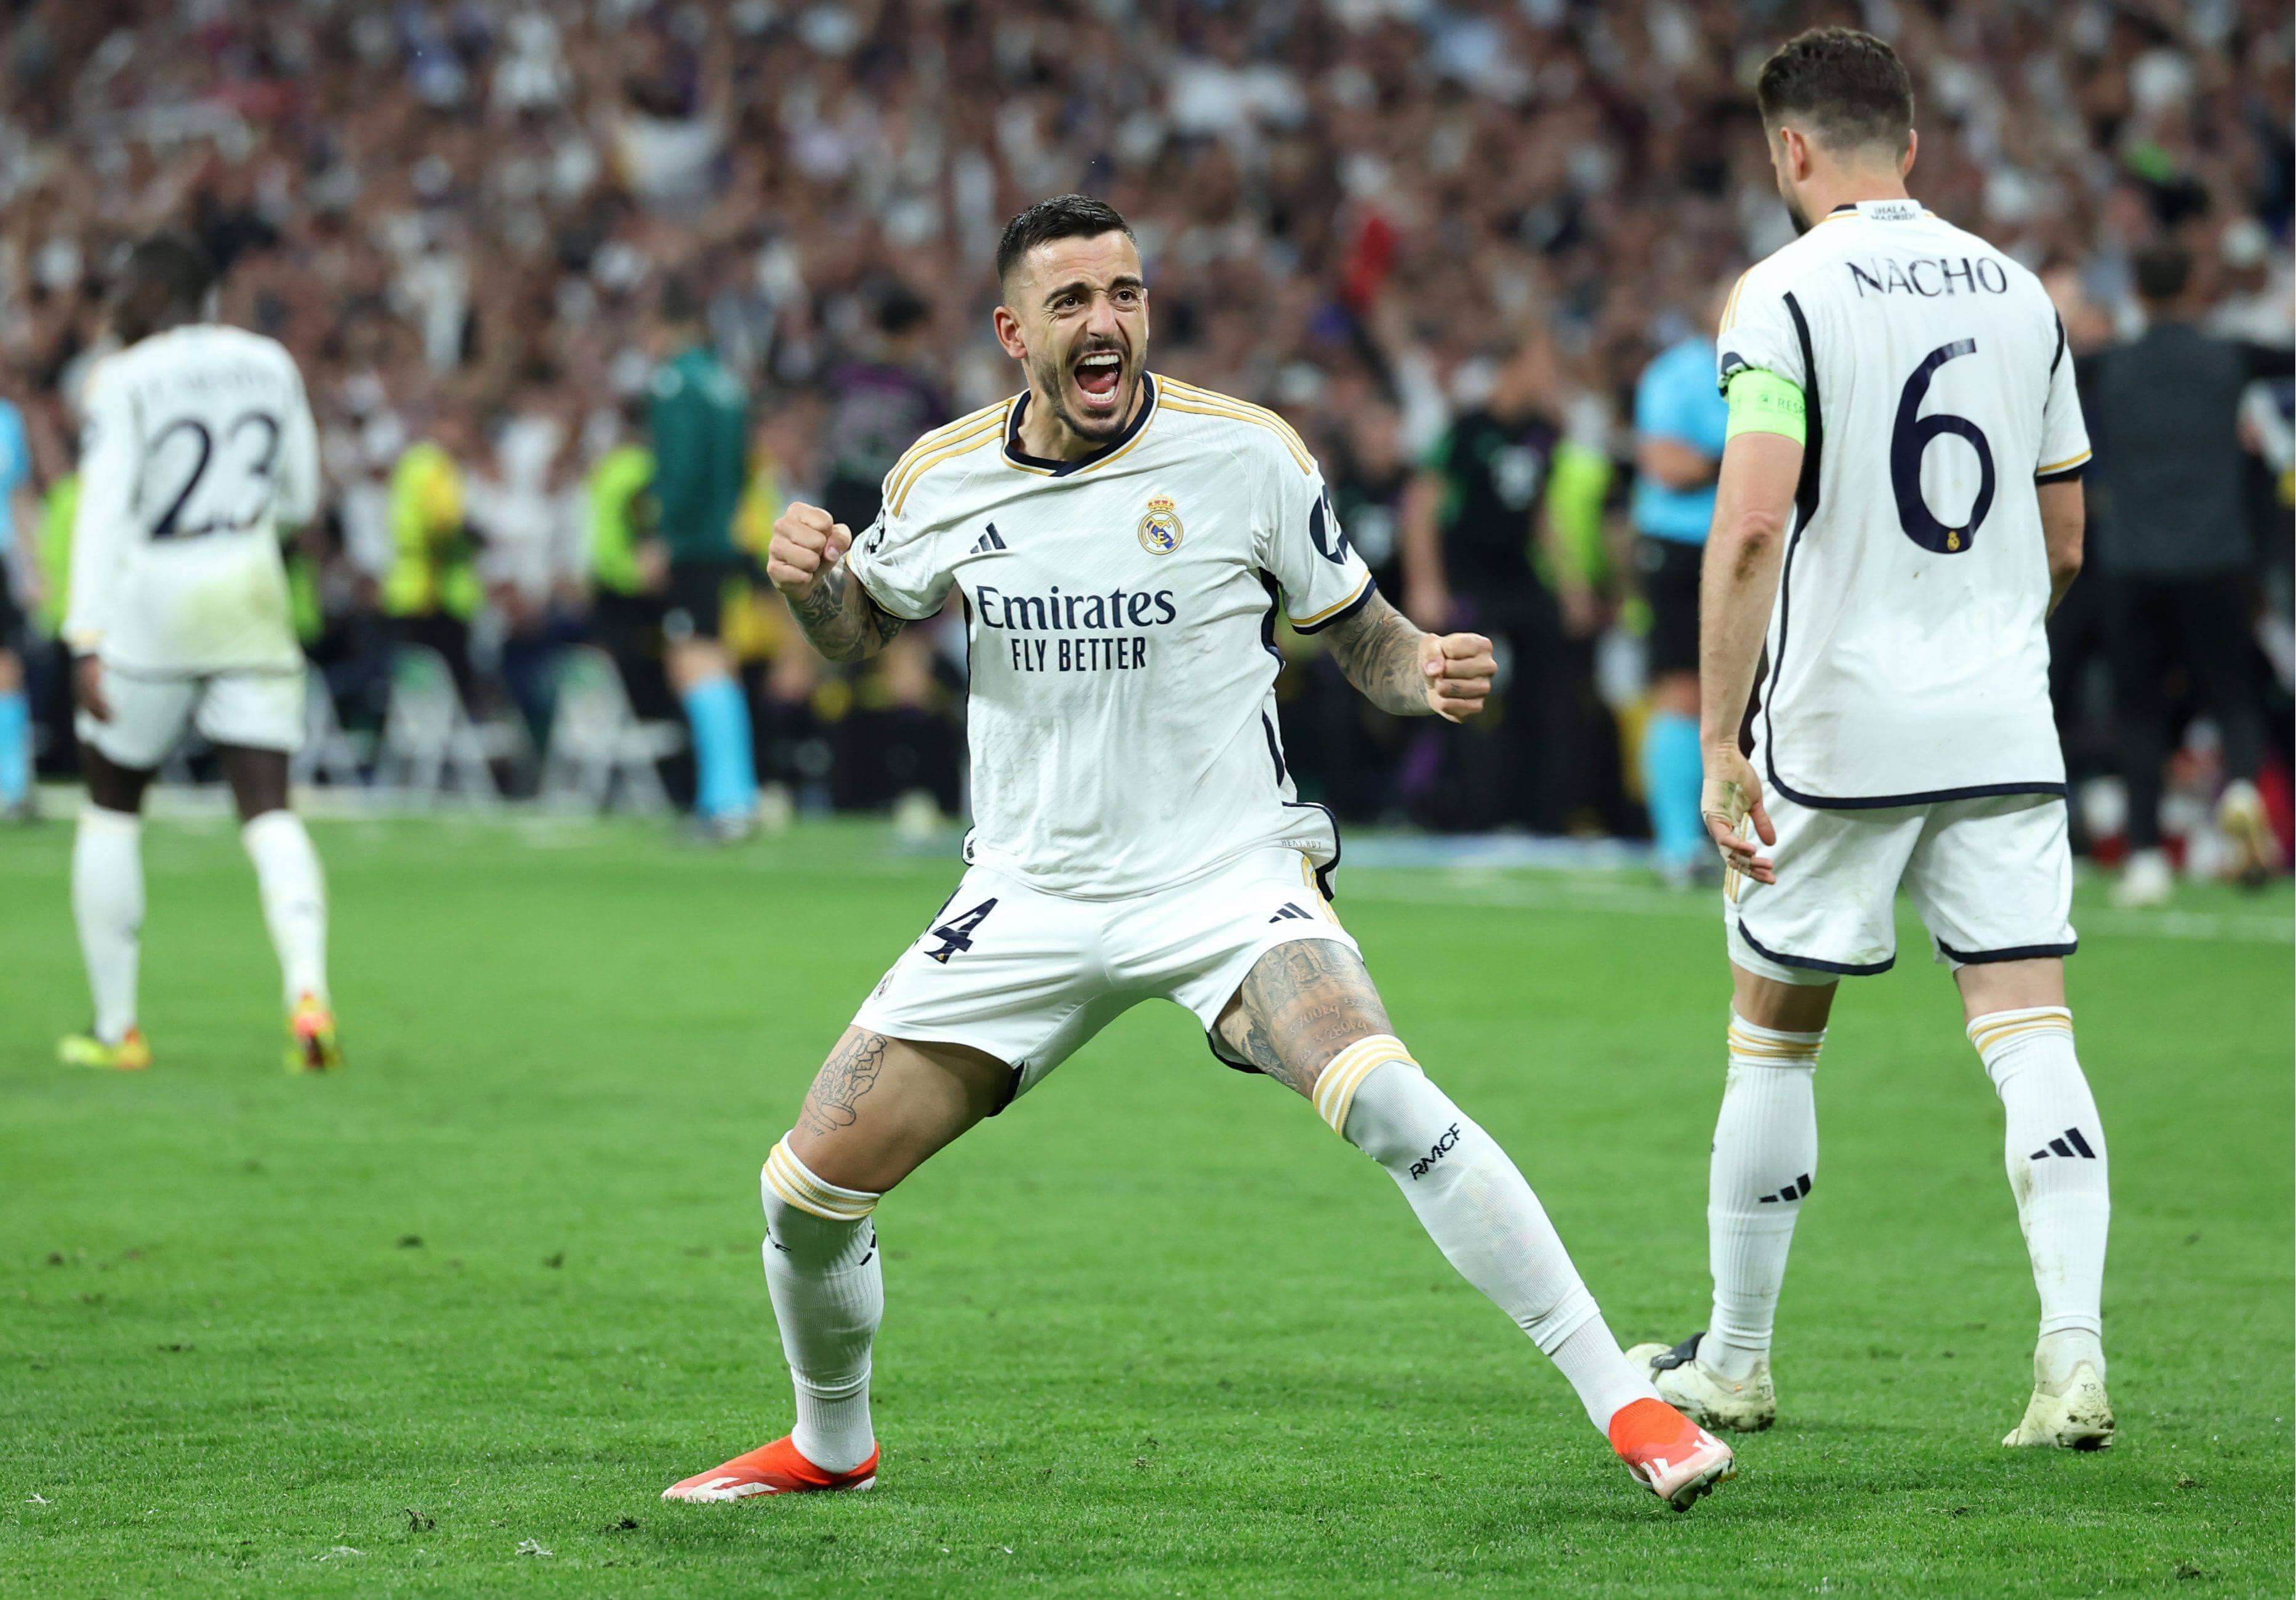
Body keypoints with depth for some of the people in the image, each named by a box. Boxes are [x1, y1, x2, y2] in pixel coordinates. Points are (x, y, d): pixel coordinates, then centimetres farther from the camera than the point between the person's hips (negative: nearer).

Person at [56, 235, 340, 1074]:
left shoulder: (125, 383, -10)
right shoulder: (270, 366, 6)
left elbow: (104, 511, -17)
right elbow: (298, 499, 15)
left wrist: (87, 640, -20)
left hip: (154, 599, -4)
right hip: (250, 596, 4)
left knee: (112, 810, 11)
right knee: (268, 810, 1)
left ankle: (115, 1025, 14)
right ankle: (307, 986, -21)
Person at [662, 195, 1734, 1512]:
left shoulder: (1247, 453, -8)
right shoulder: (944, 479, 0)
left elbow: (1358, 632, 2)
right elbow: (860, 628, 19)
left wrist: (1429, 671, -21)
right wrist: (808, 579, -4)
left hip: (1229, 874, -3)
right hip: (1032, 897, 4)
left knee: (1386, 1102, -31)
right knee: (813, 1182, -1)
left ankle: (1627, 1403, -26)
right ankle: (831, 1443, 29)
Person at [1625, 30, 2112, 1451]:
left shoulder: (1787, 294, -8)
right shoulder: (2017, 292, 9)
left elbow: (1754, 523, -18)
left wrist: (1718, 740, -16)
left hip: (1838, 732, -4)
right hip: (2008, 732, 4)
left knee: (1772, 1038, 11)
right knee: (2032, 1034, -1)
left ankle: (1733, 1365, 21)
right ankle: (2075, 1355, -16)